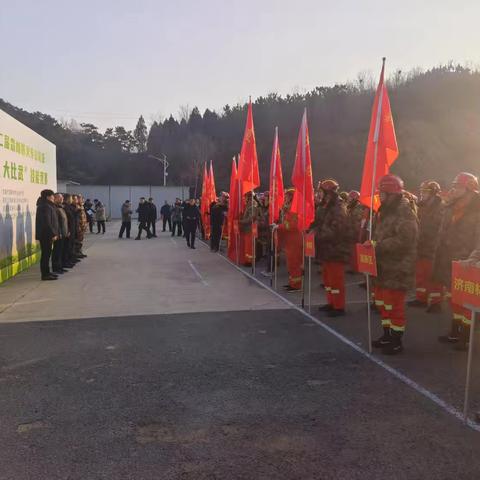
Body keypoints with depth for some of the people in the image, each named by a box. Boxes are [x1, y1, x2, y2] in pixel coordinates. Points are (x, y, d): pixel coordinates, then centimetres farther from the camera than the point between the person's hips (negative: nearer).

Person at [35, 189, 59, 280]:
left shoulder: (47, 206, 16)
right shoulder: (46, 207, -16)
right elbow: (47, 222, -21)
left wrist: (54, 233, 18)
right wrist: (53, 234, -18)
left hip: (46, 234, 10)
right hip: (46, 234, -10)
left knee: (47, 253, 14)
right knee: (46, 253, -5)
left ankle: (46, 272, 22)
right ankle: (45, 274, 0)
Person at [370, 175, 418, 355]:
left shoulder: (405, 213, -16)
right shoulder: (385, 211, 15)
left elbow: (402, 240, -25)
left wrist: (378, 245, -24)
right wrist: (373, 242, 4)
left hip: (398, 268, -9)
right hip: (383, 265, 10)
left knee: (394, 305, -2)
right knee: (381, 301, 16)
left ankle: (396, 341, 12)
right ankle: (387, 335, 31)